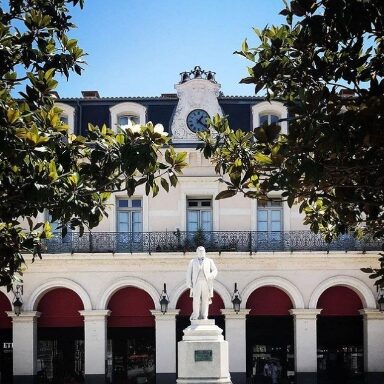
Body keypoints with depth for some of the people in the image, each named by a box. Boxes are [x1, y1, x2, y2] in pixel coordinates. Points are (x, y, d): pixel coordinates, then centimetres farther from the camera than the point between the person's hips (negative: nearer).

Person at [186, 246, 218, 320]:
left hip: (206, 283, 1)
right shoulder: (192, 262, 11)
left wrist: (211, 276, -14)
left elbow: (214, 270, 9)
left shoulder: (209, 261, 12)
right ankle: (195, 316, -2)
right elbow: (189, 273, 7)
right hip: (196, 283, -1)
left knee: (205, 300, -1)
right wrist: (189, 285, -3)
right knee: (196, 300, -6)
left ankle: (204, 316, 4)